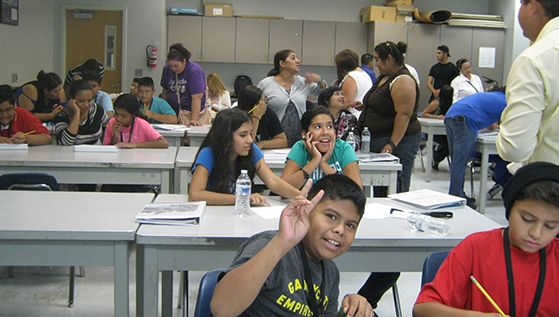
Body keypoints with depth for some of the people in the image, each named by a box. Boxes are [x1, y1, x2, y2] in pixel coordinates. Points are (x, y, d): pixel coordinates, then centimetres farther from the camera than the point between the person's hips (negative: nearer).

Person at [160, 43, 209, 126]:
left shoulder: (195, 71, -14)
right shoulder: (167, 69, 5)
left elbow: (197, 97, -20)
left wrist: (193, 119, -26)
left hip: (191, 112, -4)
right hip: (172, 112, 4)